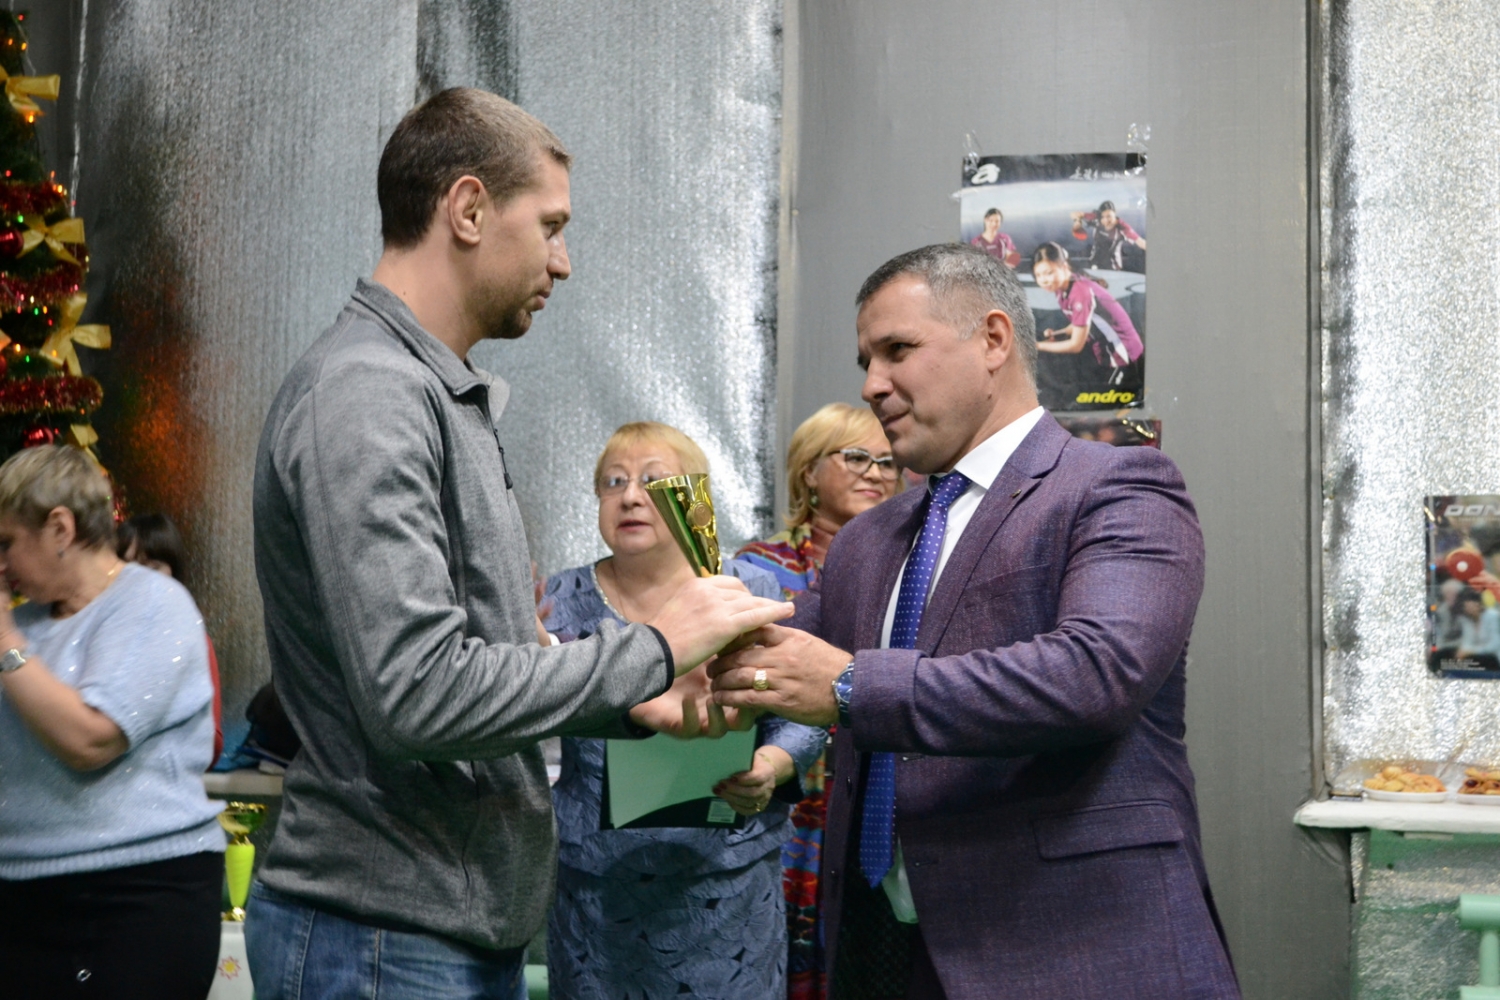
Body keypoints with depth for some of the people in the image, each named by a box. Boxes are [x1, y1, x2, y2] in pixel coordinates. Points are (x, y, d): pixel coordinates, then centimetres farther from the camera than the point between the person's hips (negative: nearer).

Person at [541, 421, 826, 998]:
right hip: (595, 881, 1)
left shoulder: (752, 592, 1)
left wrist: (770, 770, -20)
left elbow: (801, 719, 1)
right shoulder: (565, 600, 4)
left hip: (727, 879, -1)